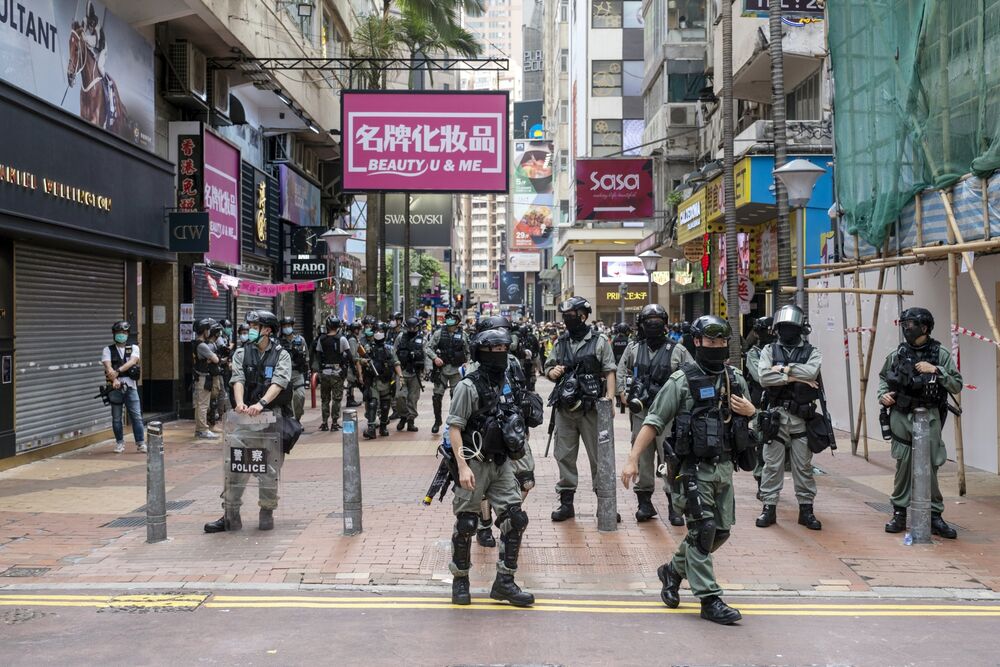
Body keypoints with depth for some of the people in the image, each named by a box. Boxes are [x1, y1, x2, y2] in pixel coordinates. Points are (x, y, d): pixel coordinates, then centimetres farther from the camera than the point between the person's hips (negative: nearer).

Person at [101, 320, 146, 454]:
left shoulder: (134, 348, 8)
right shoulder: (108, 350, 6)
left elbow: (132, 362, -11)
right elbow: (108, 367, -10)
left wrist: (118, 370, -26)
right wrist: (114, 379, -28)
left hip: (130, 386, 0)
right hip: (115, 387, 0)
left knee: (137, 416, -3)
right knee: (116, 418, 6)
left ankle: (140, 443, 1)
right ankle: (120, 443, 17)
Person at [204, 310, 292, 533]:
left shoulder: (281, 355, 2)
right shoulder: (242, 353, 9)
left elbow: (279, 383, -12)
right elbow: (238, 380, -4)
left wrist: (261, 403, -28)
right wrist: (240, 403, -24)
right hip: (246, 415, 2)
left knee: (269, 470, 1)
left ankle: (267, 513, 15)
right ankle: (231, 516, 3)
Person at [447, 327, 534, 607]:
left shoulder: (508, 383, 9)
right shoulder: (469, 386, -11)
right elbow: (454, 427, -13)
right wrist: (463, 466, -20)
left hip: (501, 463, 6)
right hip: (474, 463, -6)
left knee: (515, 518, -1)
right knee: (466, 524, 3)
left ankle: (504, 582, 10)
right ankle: (460, 579, 22)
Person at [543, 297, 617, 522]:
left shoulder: (599, 342, 0)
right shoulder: (561, 343, 11)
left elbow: (609, 373, -3)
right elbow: (548, 368, 19)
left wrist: (609, 399, -15)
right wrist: (553, 372, -5)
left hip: (590, 408, -4)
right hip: (565, 408, 4)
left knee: (599, 455, 2)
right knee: (564, 455, 7)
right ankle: (566, 503, 16)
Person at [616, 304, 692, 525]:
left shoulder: (678, 351, 3)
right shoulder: (633, 349, 10)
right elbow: (620, 373, 17)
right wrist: (624, 395, 5)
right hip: (640, 412, 3)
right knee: (642, 458, 8)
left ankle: (674, 505, 1)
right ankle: (644, 502, 18)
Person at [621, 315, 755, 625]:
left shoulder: (736, 380, 10)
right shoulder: (682, 381, -8)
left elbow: (748, 415, 25)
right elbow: (653, 423, -9)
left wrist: (750, 411, 0)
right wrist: (632, 459, -16)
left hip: (724, 468, 6)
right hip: (694, 469, -6)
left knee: (721, 531, 12)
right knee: (702, 531, -6)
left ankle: (673, 571, 33)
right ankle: (710, 600, 3)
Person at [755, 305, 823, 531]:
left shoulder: (811, 353, 5)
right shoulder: (769, 351, 6)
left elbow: (811, 371, -17)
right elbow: (764, 377, -11)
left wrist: (782, 369, -12)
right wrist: (794, 377, -13)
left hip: (802, 417, 0)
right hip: (775, 415, 0)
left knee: (803, 465, 7)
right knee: (772, 464, 3)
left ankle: (806, 509, 16)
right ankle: (769, 507, 11)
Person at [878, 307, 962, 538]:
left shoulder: (940, 354, -2)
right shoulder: (897, 354, 5)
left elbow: (957, 385, -4)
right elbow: (883, 377, 20)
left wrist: (935, 370, -17)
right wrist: (883, 394, 2)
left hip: (929, 417, -2)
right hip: (901, 416, 2)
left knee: (929, 467, 1)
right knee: (903, 466, 7)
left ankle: (934, 516, 11)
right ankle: (899, 514, 16)